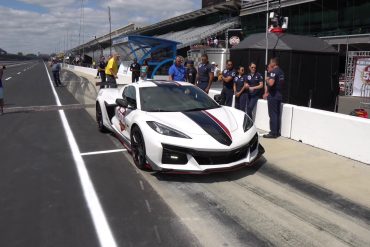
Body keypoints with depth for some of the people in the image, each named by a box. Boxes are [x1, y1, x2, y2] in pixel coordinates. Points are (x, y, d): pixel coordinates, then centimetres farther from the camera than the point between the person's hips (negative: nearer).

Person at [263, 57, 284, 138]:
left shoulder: (273, 71, -15)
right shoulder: (280, 71, 14)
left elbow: (271, 83, -29)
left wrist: (267, 79, -7)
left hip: (273, 95, -9)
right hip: (278, 95, 9)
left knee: (273, 115, -6)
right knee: (277, 114, 12)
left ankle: (273, 133, -3)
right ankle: (277, 132, 18)